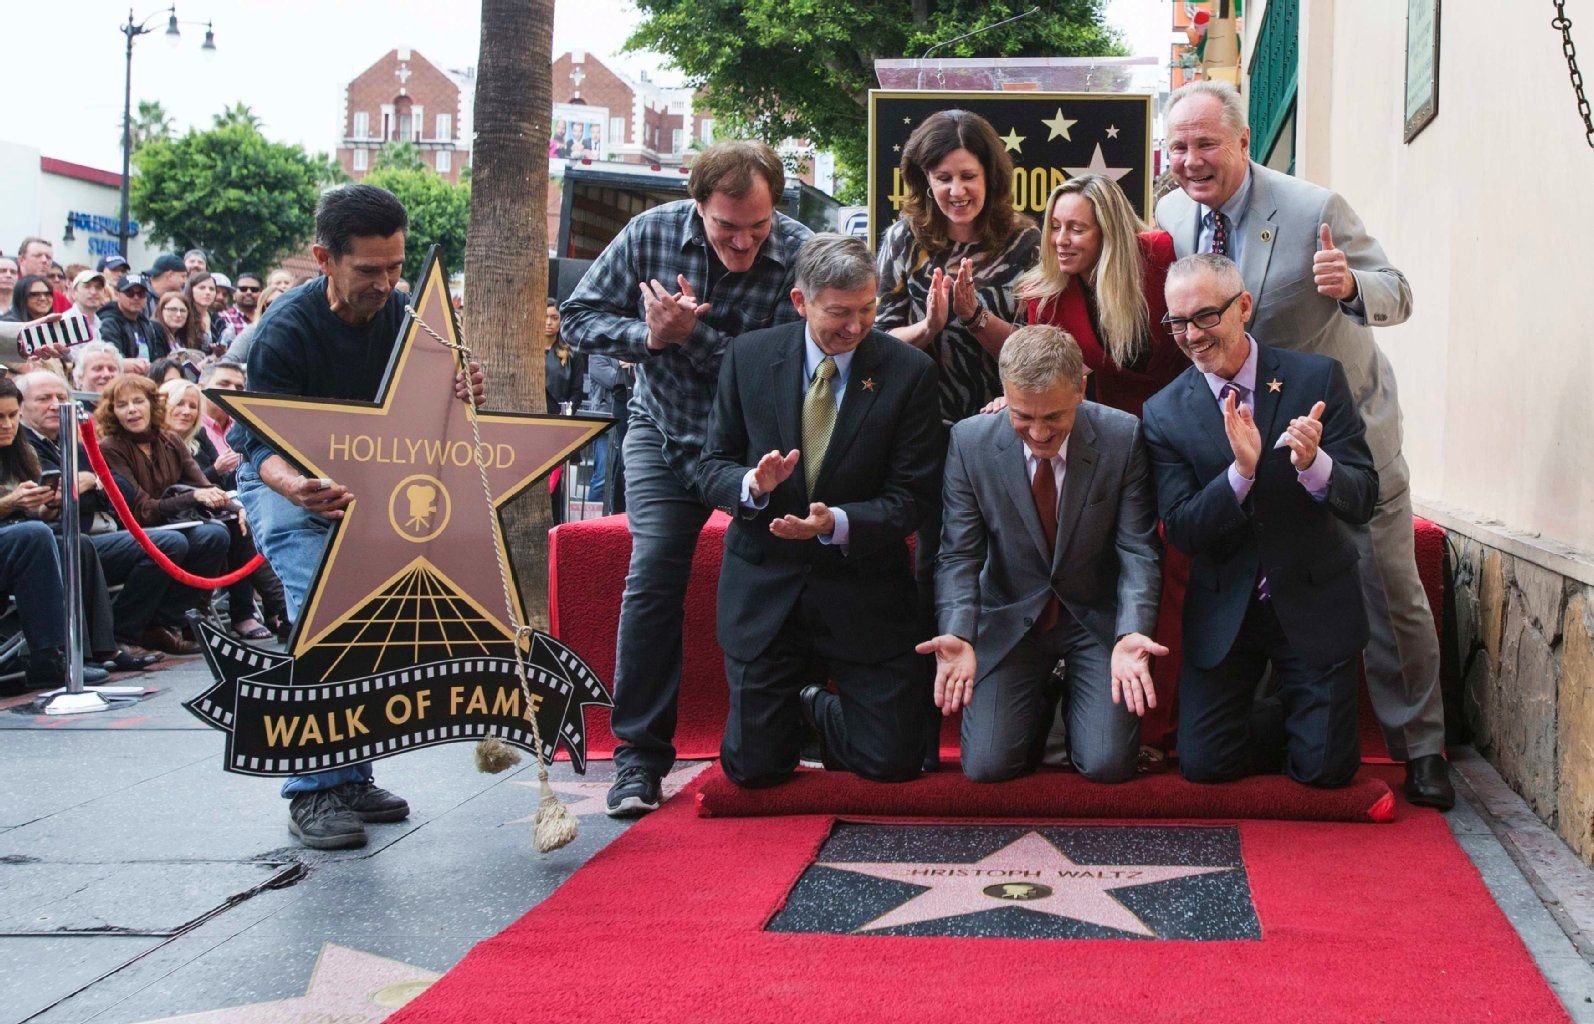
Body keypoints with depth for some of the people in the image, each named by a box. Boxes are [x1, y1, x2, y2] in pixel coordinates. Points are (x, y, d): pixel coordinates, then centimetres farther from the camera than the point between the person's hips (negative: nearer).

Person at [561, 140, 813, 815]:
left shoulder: (800, 255, -21)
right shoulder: (651, 233, -12)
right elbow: (580, 316, -5)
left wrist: (692, 334, -31)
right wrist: (648, 335, -23)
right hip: (665, 432, 1)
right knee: (653, 576, -11)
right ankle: (639, 754, -4)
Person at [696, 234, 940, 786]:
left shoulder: (909, 371, -7)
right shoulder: (749, 356, -1)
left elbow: (911, 498, -8)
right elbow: (712, 466, 4)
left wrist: (838, 523, -26)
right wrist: (752, 484, -20)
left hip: (862, 588, -1)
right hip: (765, 584, 1)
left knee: (892, 761, -4)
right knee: (753, 767, 1)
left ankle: (815, 706, 29)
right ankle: (800, 705, 37)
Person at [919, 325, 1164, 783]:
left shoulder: (1124, 437, -15)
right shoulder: (970, 442, -13)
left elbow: (1139, 550, -14)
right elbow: (958, 554, -11)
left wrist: (1132, 634, -31)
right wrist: (958, 635, -29)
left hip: (1097, 619, -1)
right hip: (1010, 620, 1)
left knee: (1108, 764, -14)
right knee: (986, 765, -11)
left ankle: (1074, 696, 23)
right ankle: (1040, 702, 24)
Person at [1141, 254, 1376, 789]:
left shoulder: (1317, 378, -7)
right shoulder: (1164, 413, -4)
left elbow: (1364, 499, -9)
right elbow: (1181, 531, -11)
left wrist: (1314, 464, -31)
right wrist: (1240, 472, -28)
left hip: (1314, 604, -1)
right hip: (1224, 611, 1)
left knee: (1324, 767, -4)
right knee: (1203, 763, -3)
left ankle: (1297, 710, 31)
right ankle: (1281, 712, 27)